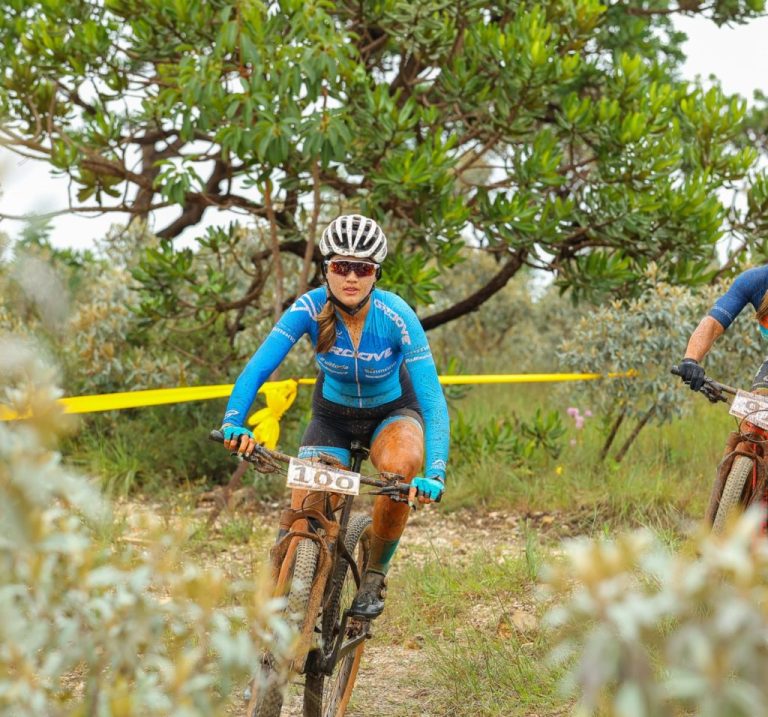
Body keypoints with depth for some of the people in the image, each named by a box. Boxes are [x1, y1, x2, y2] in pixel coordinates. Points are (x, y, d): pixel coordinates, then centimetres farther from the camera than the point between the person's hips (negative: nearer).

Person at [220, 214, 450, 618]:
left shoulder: (396, 317, -30)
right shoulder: (311, 308, -26)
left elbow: (433, 400, -34)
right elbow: (258, 367, -33)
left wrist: (434, 474, -47)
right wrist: (233, 423, -52)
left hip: (393, 411, -1)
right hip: (333, 413, 1)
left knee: (401, 469, -34)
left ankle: (375, 575, -10)